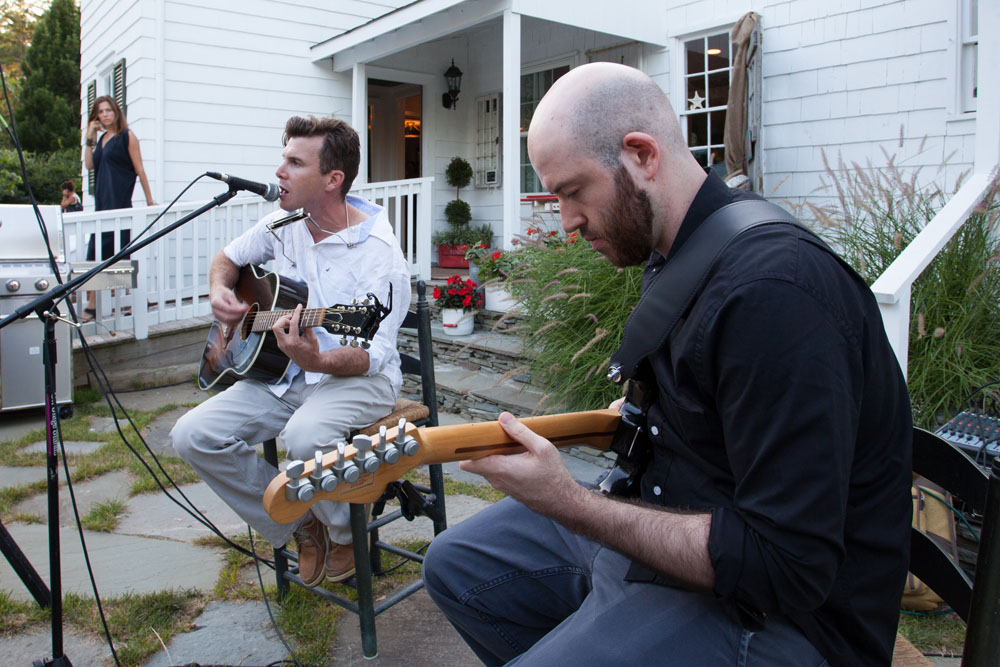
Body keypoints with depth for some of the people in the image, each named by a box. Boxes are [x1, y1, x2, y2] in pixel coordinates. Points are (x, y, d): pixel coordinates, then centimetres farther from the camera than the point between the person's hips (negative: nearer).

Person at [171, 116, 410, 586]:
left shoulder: (379, 255, -19)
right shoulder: (283, 223, 4)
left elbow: (374, 354, -23)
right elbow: (228, 258, 22)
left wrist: (317, 360, -44)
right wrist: (219, 292, -2)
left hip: (357, 378, -7)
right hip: (281, 372, 7)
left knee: (305, 435, -39)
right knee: (192, 436, -12)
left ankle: (349, 533, -4)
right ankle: (300, 526, 4)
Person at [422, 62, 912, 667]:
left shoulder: (774, 291, -27)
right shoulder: (671, 254, 4)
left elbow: (787, 569, -27)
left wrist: (568, 503, -25)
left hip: (772, 611, -9)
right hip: (665, 517, 9)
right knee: (456, 563, 10)